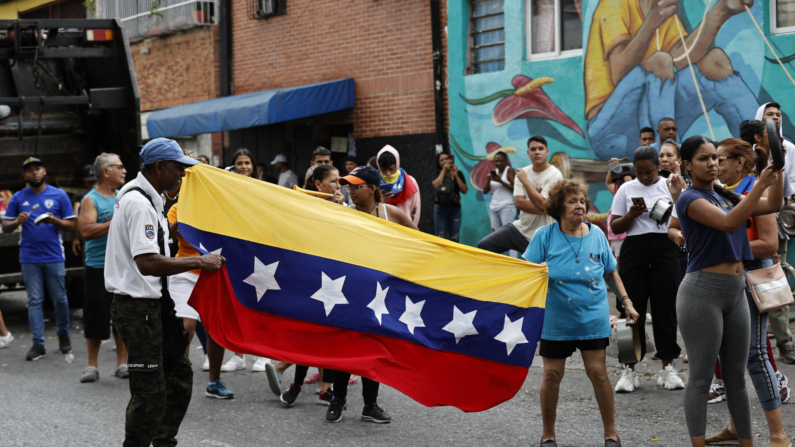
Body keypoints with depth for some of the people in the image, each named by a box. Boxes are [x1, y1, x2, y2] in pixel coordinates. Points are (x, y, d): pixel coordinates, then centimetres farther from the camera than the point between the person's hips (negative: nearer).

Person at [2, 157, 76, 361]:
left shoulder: (59, 195, 4)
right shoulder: (19, 198, 7)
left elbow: (71, 225, 4)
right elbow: (5, 227, 7)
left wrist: (55, 221, -15)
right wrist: (17, 221, -14)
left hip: (54, 257, -1)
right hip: (29, 258, 1)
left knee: (59, 298, 4)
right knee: (34, 301, 0)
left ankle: (63, 335, 24)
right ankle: (38, 344, 2)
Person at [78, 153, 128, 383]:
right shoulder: (90, 200, -5)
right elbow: (86, 231, -18)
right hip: (98, 267, -5)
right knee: (96, 318, 0)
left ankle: (122, 363, 17)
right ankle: (92, 365, 11)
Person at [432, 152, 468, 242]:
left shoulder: (458, 174, 7)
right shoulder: (438, 175, 6)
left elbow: (464, 190, -4)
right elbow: (436, 185, -17)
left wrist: (456, 175, -8)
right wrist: (444, 170, -10)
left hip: (455, 208, 1)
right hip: (440, 208, -1)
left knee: (454, 238, 1)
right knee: (440, 238, -4)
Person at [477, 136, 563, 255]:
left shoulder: (554, 175, -12)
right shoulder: (523, 172, 4)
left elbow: (541, 204, -24)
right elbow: (518, 202, -6)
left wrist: (525, 180, -20)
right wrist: (541, 209, -19)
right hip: (519, 228, 5)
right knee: (484, 246, -3)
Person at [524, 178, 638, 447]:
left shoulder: (596, 234, 1)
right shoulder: (544, 236, -6)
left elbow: (610, 272, 12)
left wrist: (626, 301, 8)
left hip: (593, 320, 1)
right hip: (555, 321, -1)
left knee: (598, 372, -3)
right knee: (552, 375, 3)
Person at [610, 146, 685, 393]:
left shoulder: (671, 187, 7)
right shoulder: (626, 189, 8)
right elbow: (615, 227, 9)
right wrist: (631, 215, -10)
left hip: (664, 249, 0)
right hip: (634, 249, 0)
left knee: (665, 307, 0)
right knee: (633, 308, 0)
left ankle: (668, 367, 9)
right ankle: (629, 370, 5)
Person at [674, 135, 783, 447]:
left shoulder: (724, 196, 15)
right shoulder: (690, 198, -8)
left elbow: (772, 206, 10)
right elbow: (729, 223, -23)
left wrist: (778, 172, -4)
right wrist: (761, 183, -25)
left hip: (735, 292, 7)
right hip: (703, 291, -7)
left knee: (736, 377, 11)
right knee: (702, 378, -5)